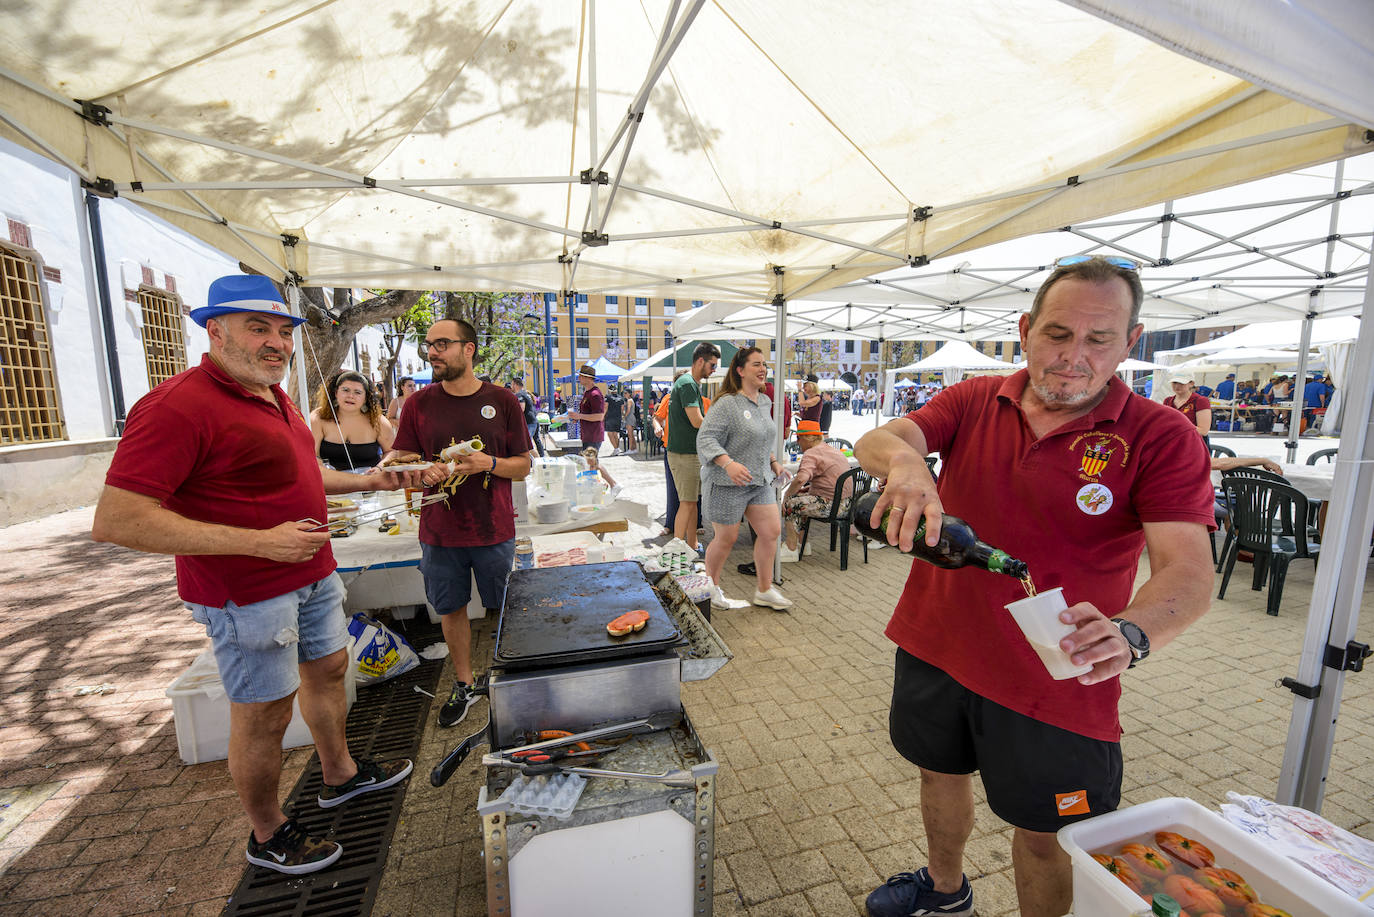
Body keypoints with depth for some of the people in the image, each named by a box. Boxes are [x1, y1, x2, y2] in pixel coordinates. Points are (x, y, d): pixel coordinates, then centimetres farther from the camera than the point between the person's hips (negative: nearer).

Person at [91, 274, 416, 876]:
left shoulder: (274, 397, 10)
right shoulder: (179, 405, -20)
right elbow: (114, 520, -25)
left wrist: (368, 481, 13)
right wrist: (260, 542, -28)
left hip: (311, 573, 9)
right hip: (247, 593, -9)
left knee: (328, 668, 21)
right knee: (265, 714, 7)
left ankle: (341, 774, 44)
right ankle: (267, 837, 31)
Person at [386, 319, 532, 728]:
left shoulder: (503, 401, -4)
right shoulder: (420, 404, 1)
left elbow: (523, 466, -1)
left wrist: (488, 463, -19)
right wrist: (423, 473, -17)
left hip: (493, 531, -2)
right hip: (440, 531, 2)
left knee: (504, 610, 10)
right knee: (451, 609, 14)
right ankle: (463, 684, 35)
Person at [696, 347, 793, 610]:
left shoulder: (765, 402, 12)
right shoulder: (727, 403, -15)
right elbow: (705, 439, -22)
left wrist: (774, 462, 18)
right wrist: (729, 463, -34)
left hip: (760, 481, 8)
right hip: (728, 483, -8)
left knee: (772, 531, 4)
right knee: (726, 538, 3)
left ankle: (765, 590, 21)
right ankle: (710, 590, 26)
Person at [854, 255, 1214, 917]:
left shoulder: (1161, 438, -11)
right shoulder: (973, 401, -3)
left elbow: (1189, 573, -21)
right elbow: (881, 439, -17)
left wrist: (1130, 633, -42)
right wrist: (905, 460, -41)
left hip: (1054, 681, -3)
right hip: (936, 646, 4)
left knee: (1042, 833, 17)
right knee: (941, 773, 26)